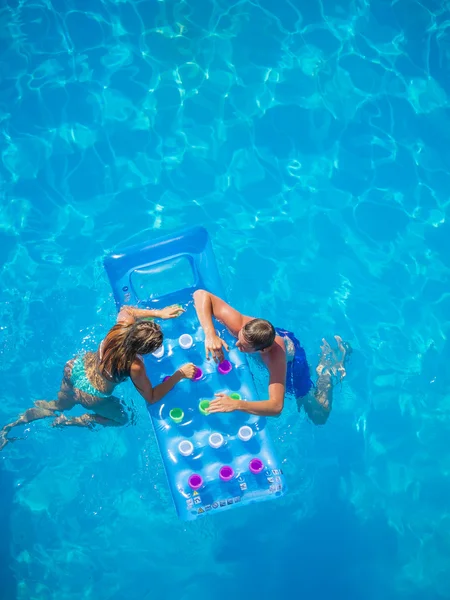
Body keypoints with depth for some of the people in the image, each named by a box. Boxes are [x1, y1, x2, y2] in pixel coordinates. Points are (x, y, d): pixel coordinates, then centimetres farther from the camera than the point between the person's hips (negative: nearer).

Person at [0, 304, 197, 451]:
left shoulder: (122, 325, -28)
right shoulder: (135, 367, -38)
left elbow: (126, 310, -2)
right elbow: (152, 397, -21)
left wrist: (158, 313, -9)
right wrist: (179, 374, -22)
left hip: (76, 367, 5)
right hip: (91, 396, -5)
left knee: (59, 405, 34)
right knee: (122, 418, 24)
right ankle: (69, 422, 20)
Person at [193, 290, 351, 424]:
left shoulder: (275, 355, -50)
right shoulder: (239, 324, -43)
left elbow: (277, 406, -54)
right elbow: (201, 294, -44)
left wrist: (237, 405, -65)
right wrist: (210, 335, -55)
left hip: (291, 359, -3)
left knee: (319, 417, 11)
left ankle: (330, 370, 31)